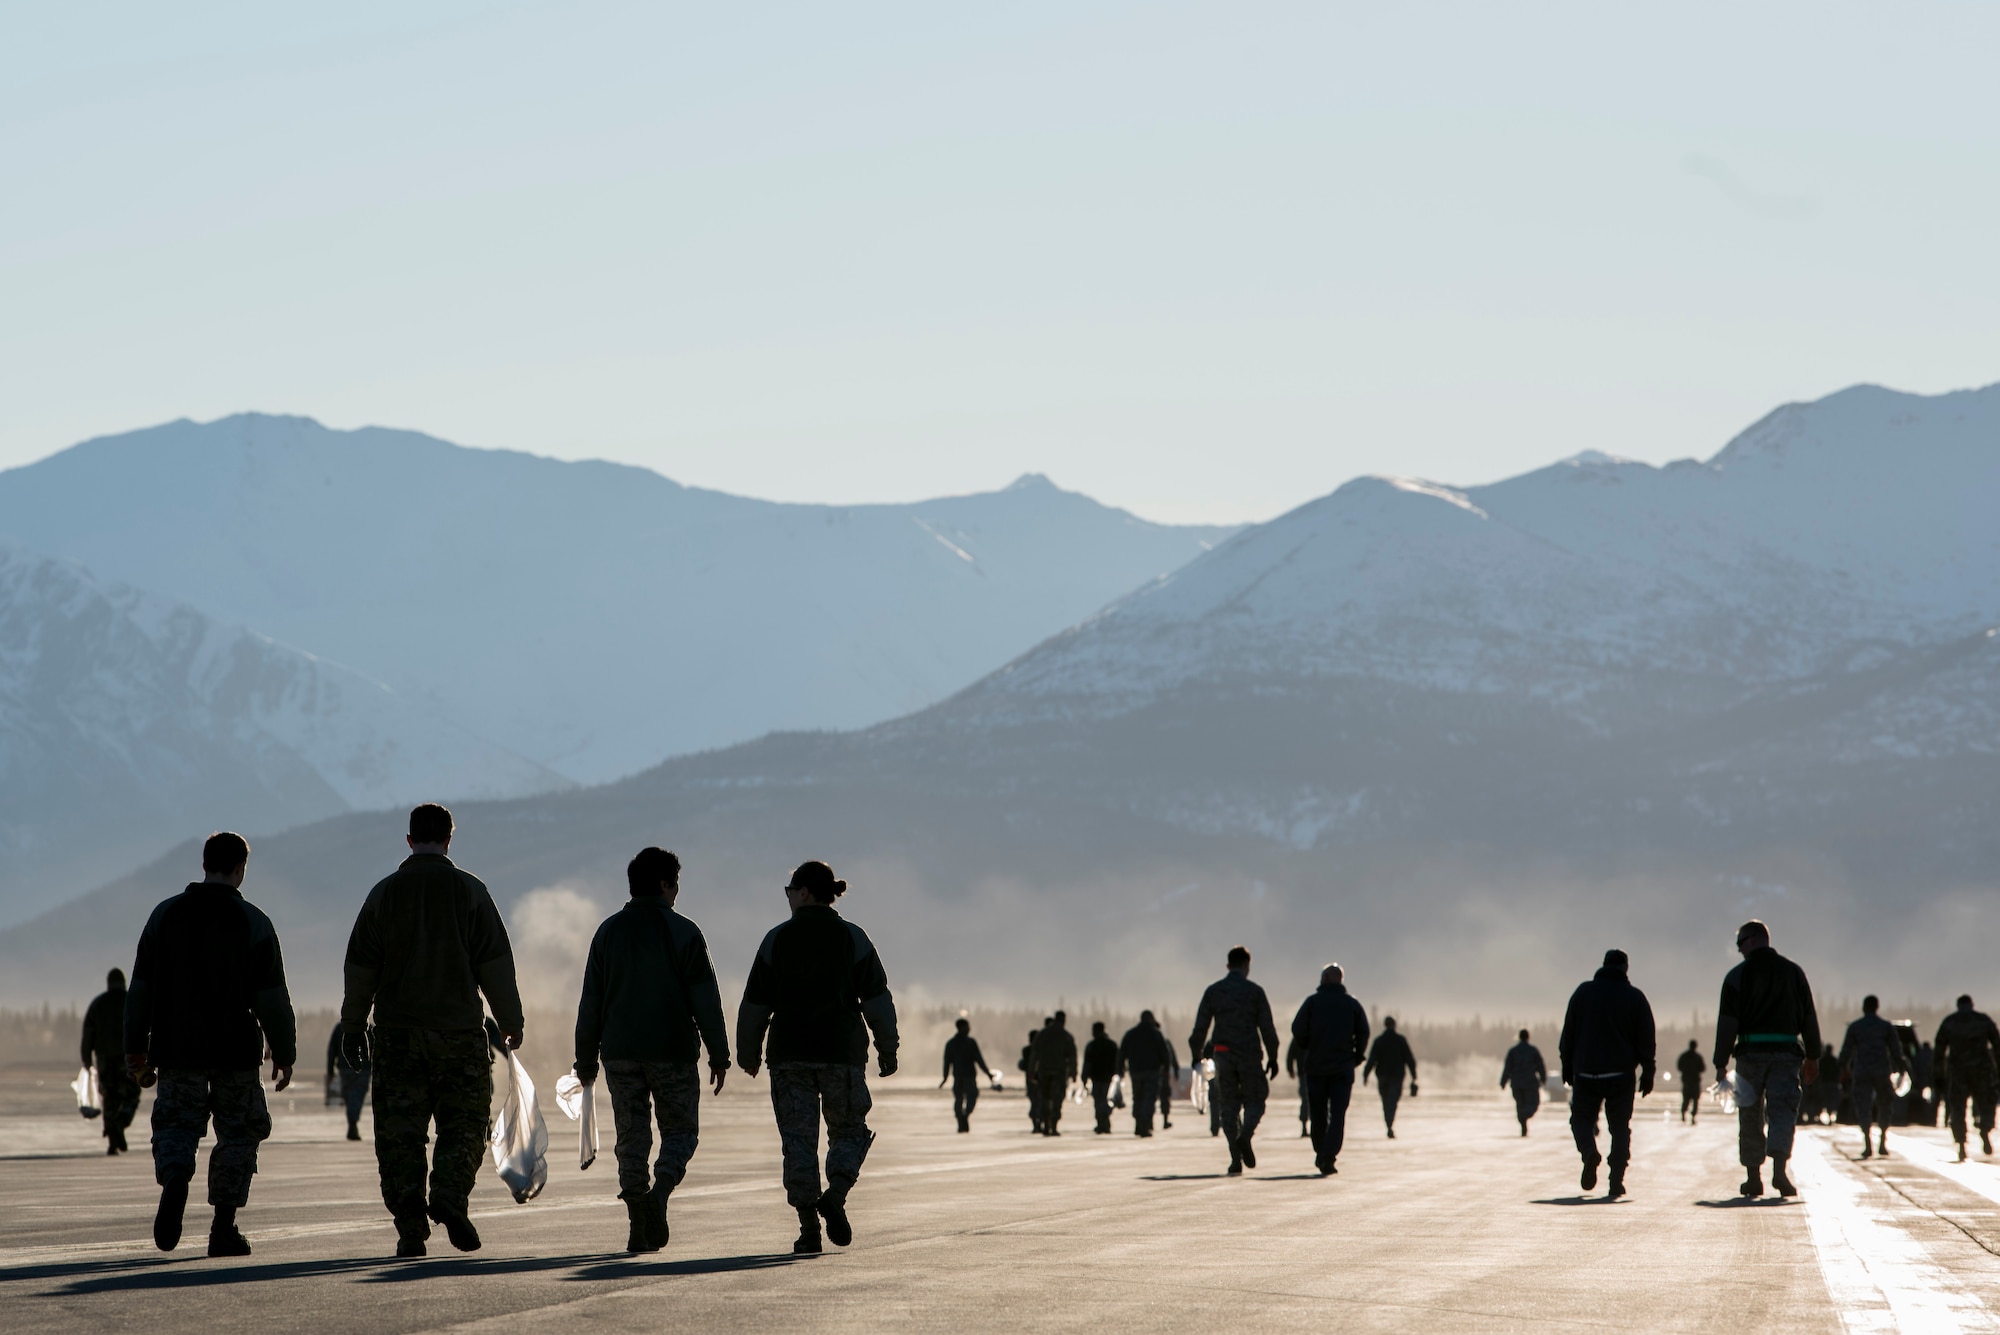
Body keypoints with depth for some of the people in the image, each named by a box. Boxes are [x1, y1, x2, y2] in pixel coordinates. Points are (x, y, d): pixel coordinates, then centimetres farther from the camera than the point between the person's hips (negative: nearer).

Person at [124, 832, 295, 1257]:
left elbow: (140, 989, 8)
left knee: (176, 1125, 8)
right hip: (235, 1050, -2)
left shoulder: (165, 915, 6)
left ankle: (174, 1180, -24)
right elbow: (271, 998, -6)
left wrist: (136, 1050, 14)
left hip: (176, 1050, 2)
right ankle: (223, 1227, 4)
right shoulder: (253, 922, -3)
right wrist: (284, 1054, 2)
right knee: (238, 1134, 9)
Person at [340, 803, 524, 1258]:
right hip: (458, 1029, -1)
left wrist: (352, 1027, 15)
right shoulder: (469, 890, 0)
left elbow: (360, 968, 7)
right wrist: (510, 1023, 8)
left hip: (396, 1032, 1)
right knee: (463, 1124, 6)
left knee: (399, 1133, 3)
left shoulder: (384, 893, 5)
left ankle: (410, 1228, -4)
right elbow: (496, 963, 0)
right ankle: (450, 1197, -17)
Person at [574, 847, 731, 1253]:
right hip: (673, 1052, -3)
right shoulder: (683, 933, -4)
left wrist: (586, 1060, 12)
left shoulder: (608, 932, 7)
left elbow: (590, 1002, 8)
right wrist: (719, 1056, 1)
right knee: (680, 1131, 8)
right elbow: (705, 1001, -5)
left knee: (631, 1137, 7)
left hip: (620, 1052, 3)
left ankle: (638, 1228, -1)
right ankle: (658, 1194, -19)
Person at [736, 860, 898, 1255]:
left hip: (790, 1055, 0)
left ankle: (808, 1228, -4)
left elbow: (755, 1004, 4)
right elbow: (877, 1000, -1)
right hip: (842, 1052, 0)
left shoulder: (777, 940, 1)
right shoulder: (853, 938, 1)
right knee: (849, 1130, 13)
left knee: (798, 1138, 3)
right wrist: (887, 1049, 7)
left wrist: (748, 1053, 15)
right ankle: (835, 1196, -13)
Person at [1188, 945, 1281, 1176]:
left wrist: (1196, 1054, 13)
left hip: (1222, 1054, 2)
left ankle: (1235, 1159, 0)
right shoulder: (1255, 991, 0)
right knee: (1255, 1100, 10)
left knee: (1228, 1105, 7)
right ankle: (1245, 1136, -20)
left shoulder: (1213, 991, 6)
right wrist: (1272, 1057, 6)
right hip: (1249, 1054, -2)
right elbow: (1267, 1027, -2)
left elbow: (1200, 1027, 3)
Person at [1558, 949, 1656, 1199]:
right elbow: (1646, 1040, 1)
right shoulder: (1635, 998, 2)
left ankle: (1589, 1152, -21)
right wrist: (1647, 1074, 7)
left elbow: (1568, 1035, 6)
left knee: (1581, 1117, 11)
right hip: (1620, 1074, 0)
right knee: (1620, 1127, 8)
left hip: (1586, 1073, 0)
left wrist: (1567, 1067, 13)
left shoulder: (1583, 992, 5)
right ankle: (1616, 1183, 0)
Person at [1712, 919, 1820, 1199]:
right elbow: (1809, 1018, 12)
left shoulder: (1737, 976, 0)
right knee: (1783, 1110, -3)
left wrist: (1721, 1064, -3)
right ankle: (1779, 1168, -24)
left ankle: (1753, 1178, 11)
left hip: (1750, 1052, -1)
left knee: (1751, 1117, 8)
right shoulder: (1793, 972, 10)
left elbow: (1727, 1023, -4)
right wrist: (1812, 1057, 19)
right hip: (1786, 1052, 1)